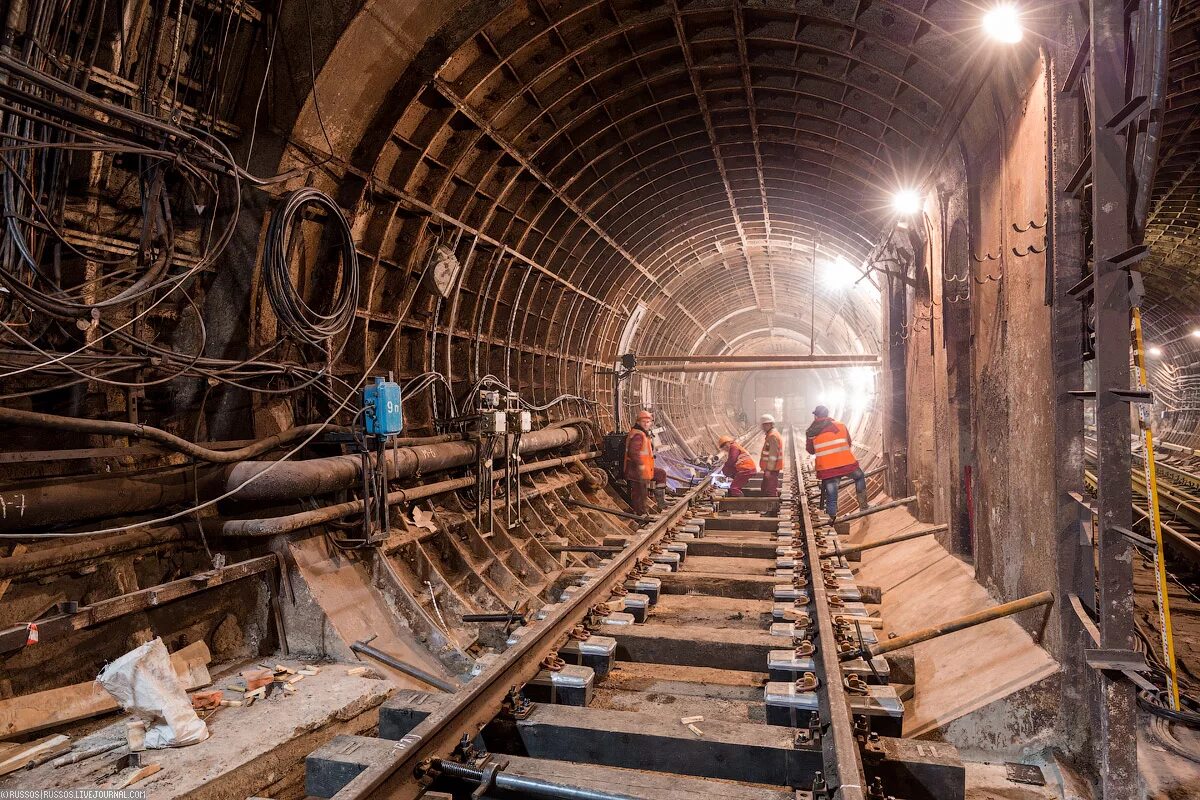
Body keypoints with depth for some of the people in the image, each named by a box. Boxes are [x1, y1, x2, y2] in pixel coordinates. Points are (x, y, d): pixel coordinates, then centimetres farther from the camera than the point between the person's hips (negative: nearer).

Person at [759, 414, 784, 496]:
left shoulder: (773, 436, -17)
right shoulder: (771, 435, 16)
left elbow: (773, 454, -23)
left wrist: (768, 469, -23)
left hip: (771, 469, -11)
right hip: (770, 468, 11)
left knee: (770, 491, -7)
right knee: (765, 489, 19)